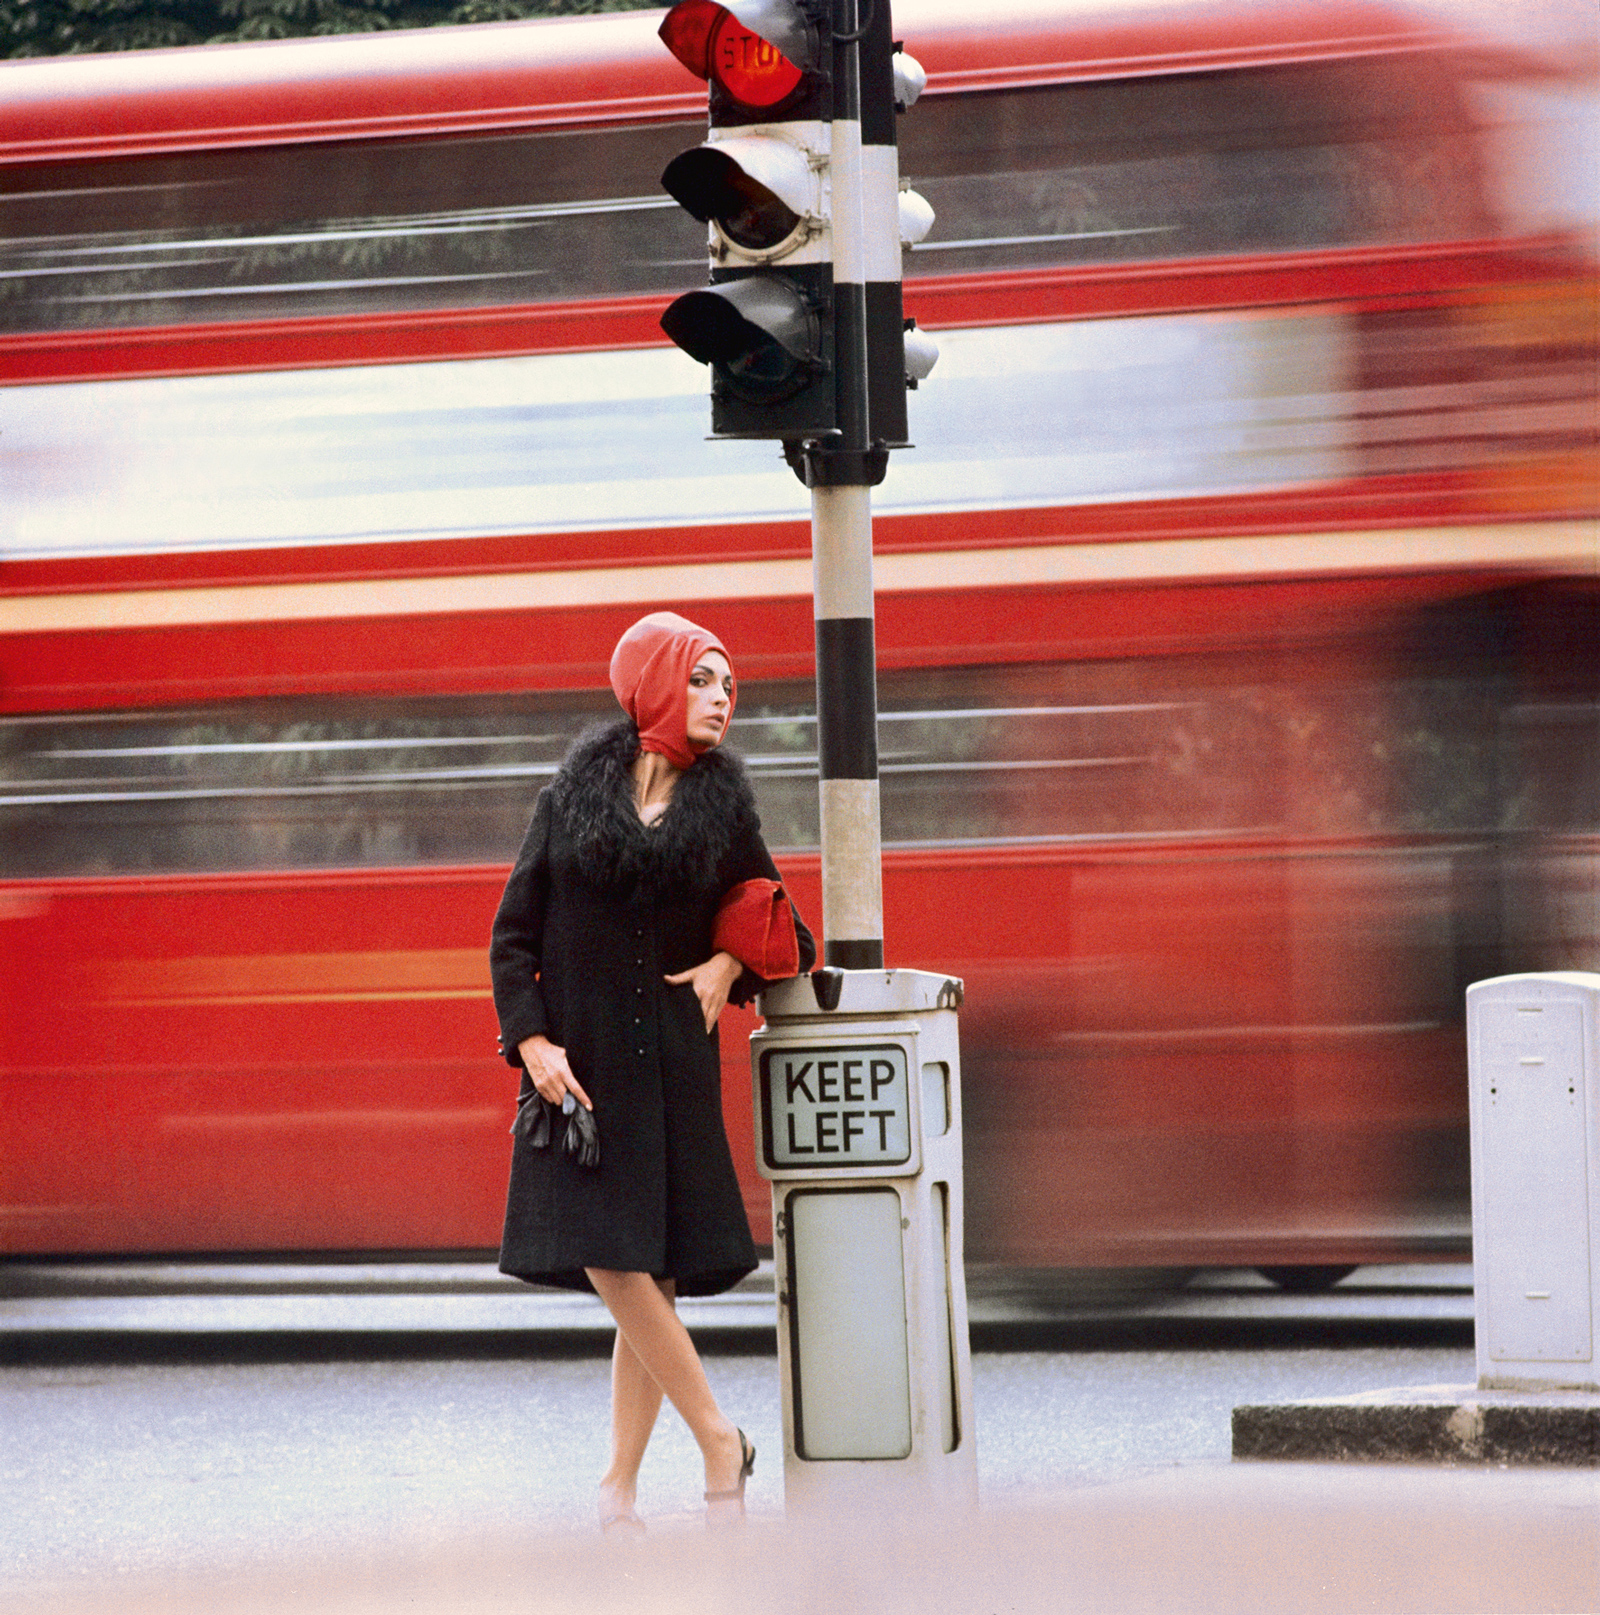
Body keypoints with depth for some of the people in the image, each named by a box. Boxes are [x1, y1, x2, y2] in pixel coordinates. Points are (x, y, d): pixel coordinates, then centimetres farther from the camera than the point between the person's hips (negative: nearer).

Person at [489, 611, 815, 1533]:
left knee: (646, 1268, -3)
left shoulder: (725, 807, 6)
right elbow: (514, 935, 3)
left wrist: (730, 963, -5)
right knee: (613, 1259, -9)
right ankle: (719, 1441, 3)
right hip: (580, 1057, -1)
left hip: (673, 1062, 1)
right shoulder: (572, 800, 3)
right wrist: (532, 1041, -9)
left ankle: (620, 1488, 4)